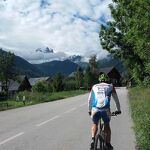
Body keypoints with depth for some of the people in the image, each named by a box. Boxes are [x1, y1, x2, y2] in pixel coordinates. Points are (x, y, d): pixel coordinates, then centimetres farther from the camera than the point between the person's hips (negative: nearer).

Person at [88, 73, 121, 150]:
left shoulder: (94, 87, 20)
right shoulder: (110, 86, 17)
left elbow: (89, 100, 24)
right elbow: (116, 99, 21)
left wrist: (89, 110, 36)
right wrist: (118, 110, 34)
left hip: (95, 109, 1)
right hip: (105, 109, -1)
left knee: (94, 124, 25)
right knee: (107, 125, 23)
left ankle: (93, 139, 4)